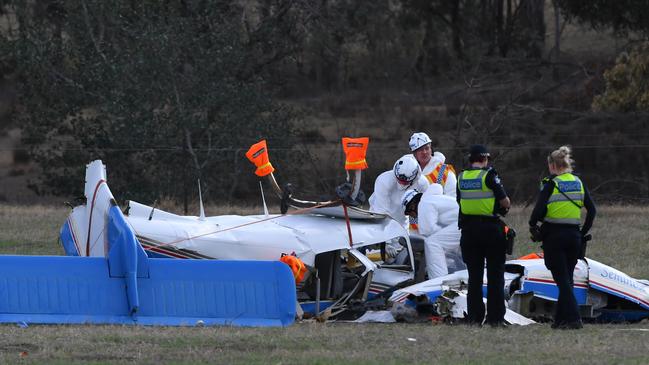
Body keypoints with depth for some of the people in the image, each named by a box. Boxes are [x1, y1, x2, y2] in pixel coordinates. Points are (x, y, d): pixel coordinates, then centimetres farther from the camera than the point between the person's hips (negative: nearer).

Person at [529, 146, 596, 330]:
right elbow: (592, 210, 6)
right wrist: (584, 232, 15)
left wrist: (532, 224, 2)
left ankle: (573, 318, -15)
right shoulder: (579, 183, 7)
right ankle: (560, 318, 18)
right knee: (567, 278, 15)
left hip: (554, 235, -5)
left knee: (562, 279, -4)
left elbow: (539, 210, -16)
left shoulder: (551, 184, -9)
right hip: (574, 235, 5)